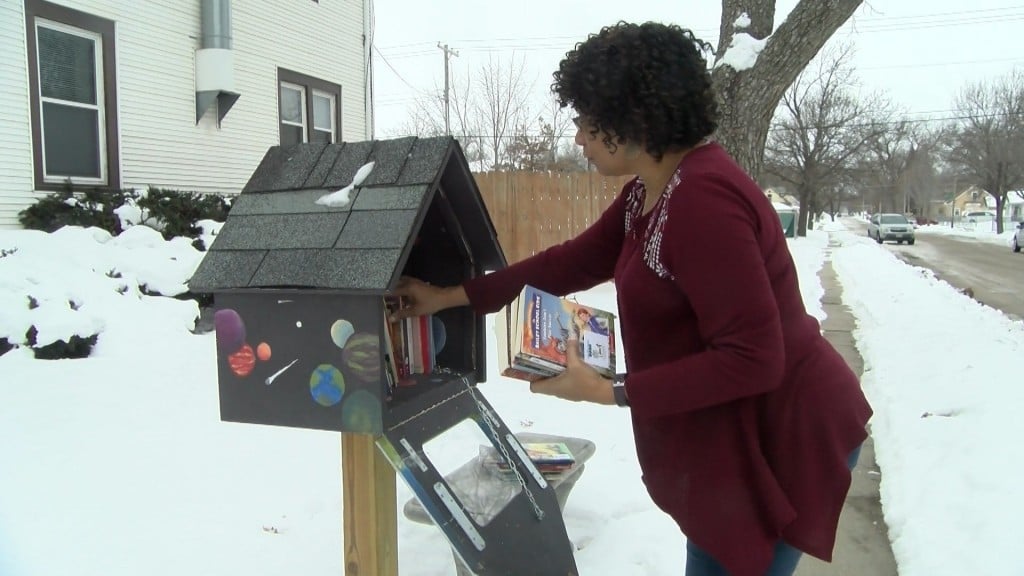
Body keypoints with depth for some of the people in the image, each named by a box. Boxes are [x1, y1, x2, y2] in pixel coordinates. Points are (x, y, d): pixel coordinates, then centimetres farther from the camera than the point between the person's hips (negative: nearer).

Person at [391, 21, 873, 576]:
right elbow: (575, 260, 9)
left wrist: (610, 391, -25)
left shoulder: (701, 200, -29)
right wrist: (453, 295, 8)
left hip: (781, 436, -10)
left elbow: (752, 358, -29)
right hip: (735, 431, 10)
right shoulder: (650, 192, 4)